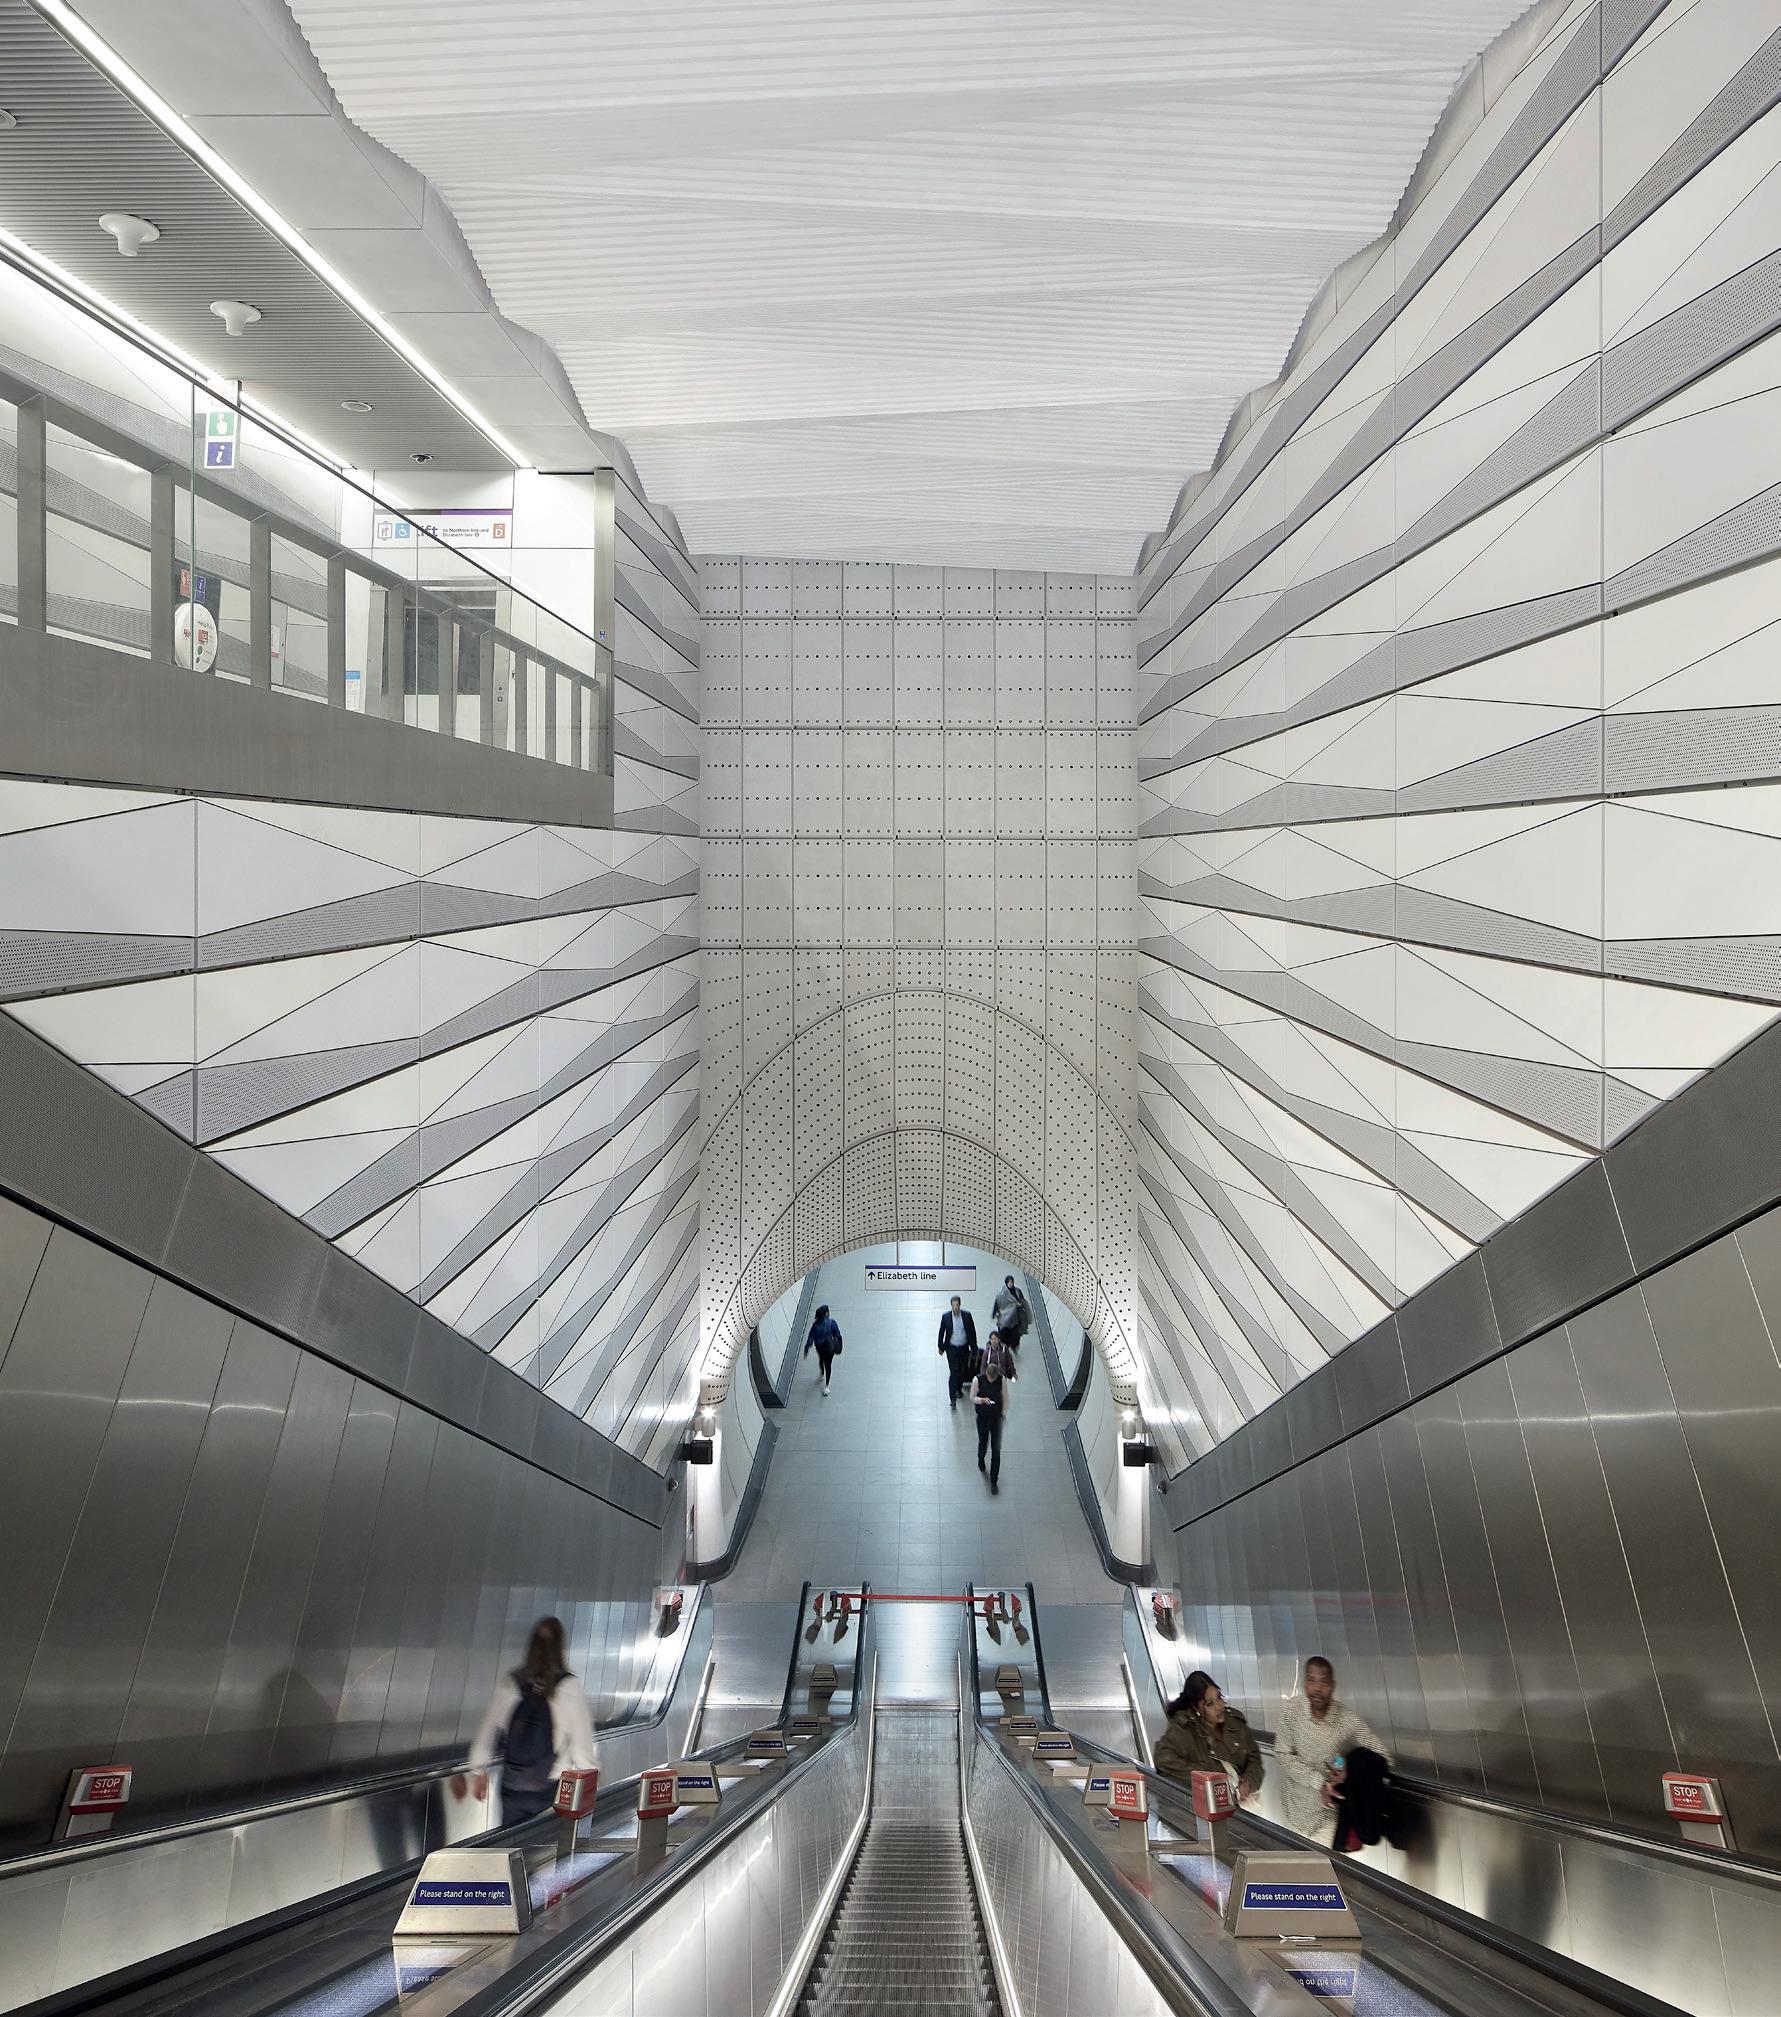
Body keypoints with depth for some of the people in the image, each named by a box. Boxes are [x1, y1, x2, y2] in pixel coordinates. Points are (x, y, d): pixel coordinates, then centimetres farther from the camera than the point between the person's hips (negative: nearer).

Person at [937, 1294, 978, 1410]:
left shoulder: (967, 1315, -9)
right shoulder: (946, 1317, -12)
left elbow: (972, 1331, 0)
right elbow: (941, 1332, 0)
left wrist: (974, 1348, 4)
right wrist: (941, 1347, 6)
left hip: (964, 1348, 2)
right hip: (951, 1348, -2)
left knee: (963, 1370, 17)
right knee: (953, 1373, -8)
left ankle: (959, 1388, 45)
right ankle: (953, 1400, -6)